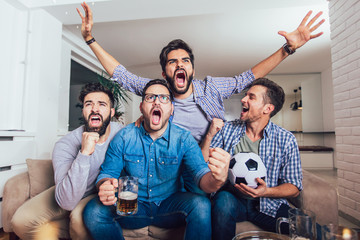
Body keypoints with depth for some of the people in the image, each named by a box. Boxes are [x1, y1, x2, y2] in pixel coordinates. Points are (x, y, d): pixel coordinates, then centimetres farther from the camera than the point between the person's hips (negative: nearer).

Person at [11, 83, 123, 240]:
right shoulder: (65, 145, -23)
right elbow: (67, 202, -32)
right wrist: (84, 153, -41)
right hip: (68, 194, 1)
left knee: (80, 216, -30)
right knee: (21, 221, -16)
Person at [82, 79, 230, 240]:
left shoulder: (184, 139, -9)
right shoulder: (124, 137, -6)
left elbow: (202, 176, -18)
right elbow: (106, 174, -4)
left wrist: (218, 179, -43)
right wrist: (105, 187, -30)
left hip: (170, 206, 0)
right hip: (133, 206, 1)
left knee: (201, 205, -28)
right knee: (93, 211, -23)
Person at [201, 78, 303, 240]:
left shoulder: (286, 140, -5)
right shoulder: (227, 130, -3)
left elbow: (294, 188, 0)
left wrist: (266, 191, -20)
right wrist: (209, 136, -19)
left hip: (269, 205, 1)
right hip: (232, 200, 0)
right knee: (223, 200, -32)